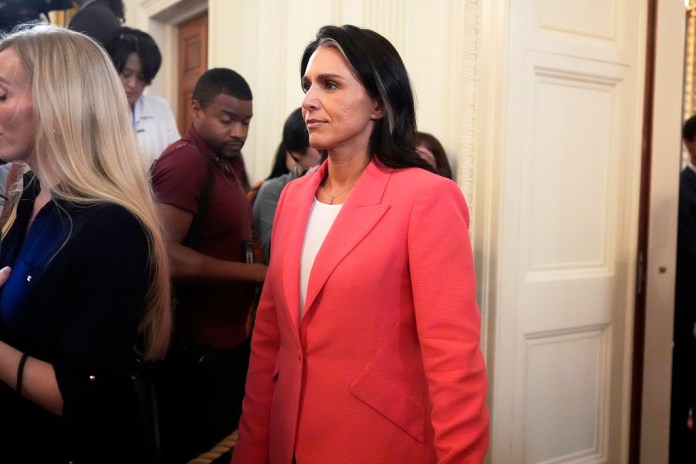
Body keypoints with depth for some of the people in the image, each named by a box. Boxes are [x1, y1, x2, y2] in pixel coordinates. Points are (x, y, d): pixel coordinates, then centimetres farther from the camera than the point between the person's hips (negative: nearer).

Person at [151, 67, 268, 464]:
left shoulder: (225, 164, 11)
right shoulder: (185, 161, -18)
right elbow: (165, 255, -29)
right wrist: (257, 273, -25)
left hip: (230, 343, 9)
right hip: (196, 351, -9)